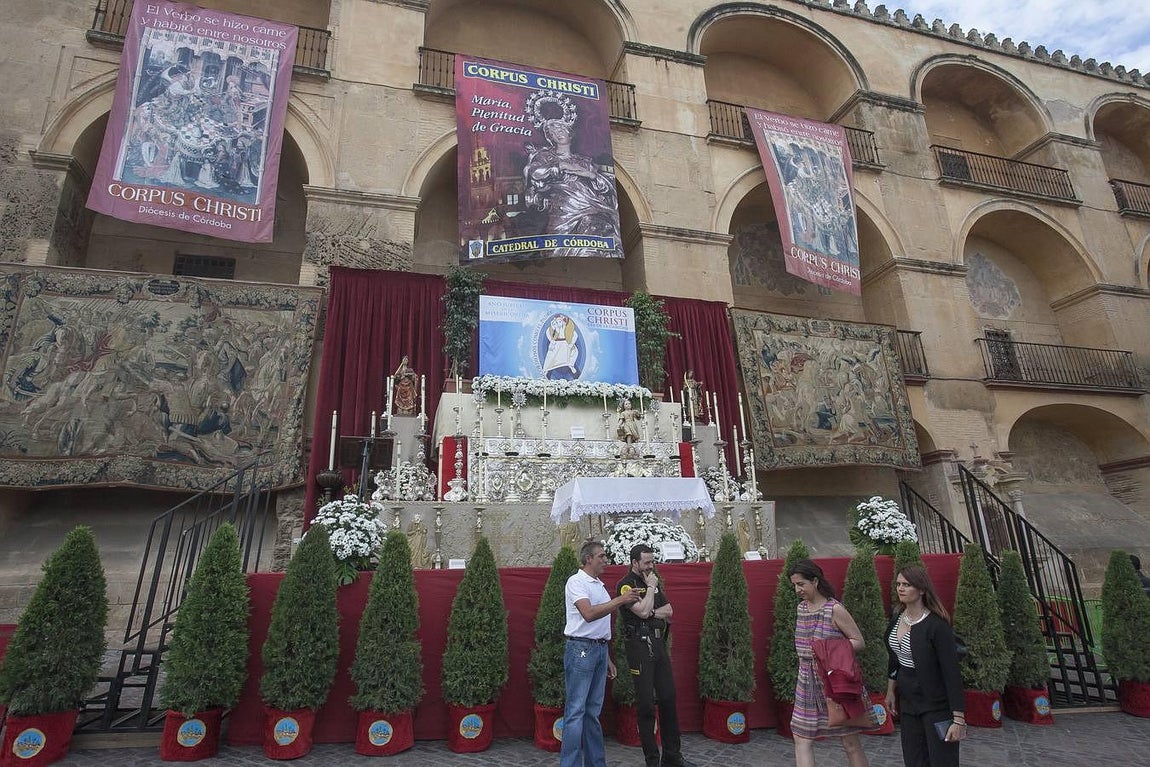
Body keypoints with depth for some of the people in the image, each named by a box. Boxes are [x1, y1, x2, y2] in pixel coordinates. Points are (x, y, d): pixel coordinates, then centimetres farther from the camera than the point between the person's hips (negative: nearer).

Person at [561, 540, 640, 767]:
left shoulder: (600, 585, 17)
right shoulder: (576, 582, -10)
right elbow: (589, 614, -26)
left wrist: (608, 657, 20)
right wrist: (619, 600, -26)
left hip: (600, 649, 8)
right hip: (581, 648, -8)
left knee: (593, 711, 14)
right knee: (576, 711, -5)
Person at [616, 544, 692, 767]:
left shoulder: (653, 582, 14)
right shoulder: (625, 585, -10)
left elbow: (669, 611, 9)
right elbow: (643, 611, -21)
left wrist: (652, 613, -10)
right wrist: (651, 587, -10)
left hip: (659, 644, 7)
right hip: (640, 646, -7)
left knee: (668, 698, 10)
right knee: (646, 704, -1)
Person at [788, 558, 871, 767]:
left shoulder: (835, 609, -15)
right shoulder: (801, 607, 6)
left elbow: (859, 642, -11)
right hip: (808, 681, 7)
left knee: (851, 743, 8)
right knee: (801, 740, 5)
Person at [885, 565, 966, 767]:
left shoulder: (937, 625, -20)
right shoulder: (897, 619, 1)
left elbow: (951, 672, -20)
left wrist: (959, 718, -20)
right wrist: (891, 691, 16)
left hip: (936, 705, -6)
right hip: (907, 701, 7)